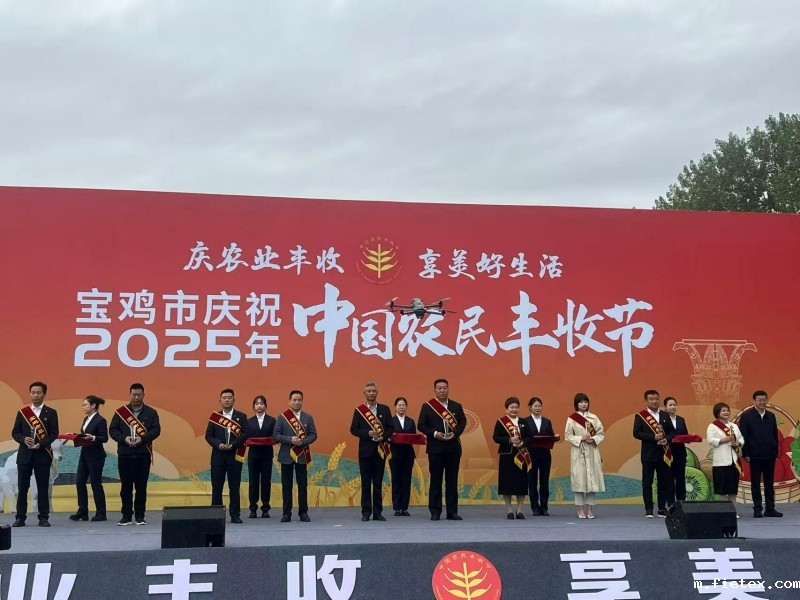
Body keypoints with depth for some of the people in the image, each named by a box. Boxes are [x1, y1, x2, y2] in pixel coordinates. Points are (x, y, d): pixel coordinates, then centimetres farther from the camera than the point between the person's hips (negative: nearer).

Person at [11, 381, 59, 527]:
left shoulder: (51, 413, 3)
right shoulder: (22, 412, 9)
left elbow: (54, 433, -2)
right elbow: (15, 432, 7)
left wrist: (41, 443, -17)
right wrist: (24, 439, -14)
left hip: (43, 454, -2)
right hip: (24, 454, 2)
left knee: (43, 487, 1)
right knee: (22, 487, 2)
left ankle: (43, 518, 6)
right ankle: (20, 517, 9)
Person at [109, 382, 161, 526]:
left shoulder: (151, 412, 6)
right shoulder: (120, 412, 7)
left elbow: (156, 430, -1)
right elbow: (112, 430, 3)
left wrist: (142, 439, -16)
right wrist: (124, 439, -14)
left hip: (143, 454, 0)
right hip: (124, 454, 0)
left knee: (141, 486, 2)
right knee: (125, 486, 3)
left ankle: (140, 516, 9)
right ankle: (126, 516, 11)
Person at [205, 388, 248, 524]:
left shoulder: (241, 416, 6)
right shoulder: (214, 416, 8)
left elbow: (245, 434, -3)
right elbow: (208, 436, 5)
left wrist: (233, 444, -15)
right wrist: (218, 444, -12)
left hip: (235, 455, -1)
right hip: (218, 455, 1)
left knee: (235, 487, 1)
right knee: (216, 486, 3)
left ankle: (235, 515, 7)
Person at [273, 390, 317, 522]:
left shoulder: (308, 418, 6)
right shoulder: (282, 417, 2)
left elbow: (313, 435, 2)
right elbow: (276, 435, -3)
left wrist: (303, 441, -16)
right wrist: (290, 439, -17)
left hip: (302, 456, 1)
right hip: (286, 456, -1)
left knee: (302, 485, 3)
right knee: (286, 485, 3)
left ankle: (303, 512, 9)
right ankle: (287, 513, 9)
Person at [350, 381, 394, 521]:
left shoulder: (384, 409, 7)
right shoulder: (359, 410, 2)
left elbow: (391, 428, 6)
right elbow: (353, 429, -1)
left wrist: (383, 437, -12)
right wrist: (368, 433, -15)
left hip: (380, 450, 1)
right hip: (365, 450, -1)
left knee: (378, 482, 4)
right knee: (366, 482, 2)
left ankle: (378, 512, 9)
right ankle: (366, 512, 7)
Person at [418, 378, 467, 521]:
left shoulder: (456, 406, 9)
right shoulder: (427, 406, 2)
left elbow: (463, 422, 6)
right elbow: (421, 425, -1)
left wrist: (454, 433, -12)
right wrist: (435, 434, -15)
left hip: (453, 447, 2)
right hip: (435, 448, -2)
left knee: (452, 480, 4)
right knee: (435, 480, 1)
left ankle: (452, 511, 9)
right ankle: (435, 512, 6)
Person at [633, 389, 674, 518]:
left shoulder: (665, 415, 11)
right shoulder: (640, 416, -1)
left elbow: (672, 432, 11)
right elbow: (636, 433, -9)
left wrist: (667, 439, -10)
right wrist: (653, 437, -17)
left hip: (663, 453, 3)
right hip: (648, 454, -3)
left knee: (665, 482, 4)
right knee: (647, 483, 0)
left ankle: (662, 509, 13)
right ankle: (648, 509, 6)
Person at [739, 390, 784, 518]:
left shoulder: (771, 416, 10)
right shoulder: (746, 416, -4)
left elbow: (775, 435, 13)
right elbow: (743, 436, -6)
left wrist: (776, 451, 7)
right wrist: (746, 454, -10)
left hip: (770, 455, 4)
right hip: (755, 455, -4)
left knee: (770, 483, 8)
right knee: (756, 483, 3)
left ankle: (770, 508, 13)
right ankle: (757, 509, 9)